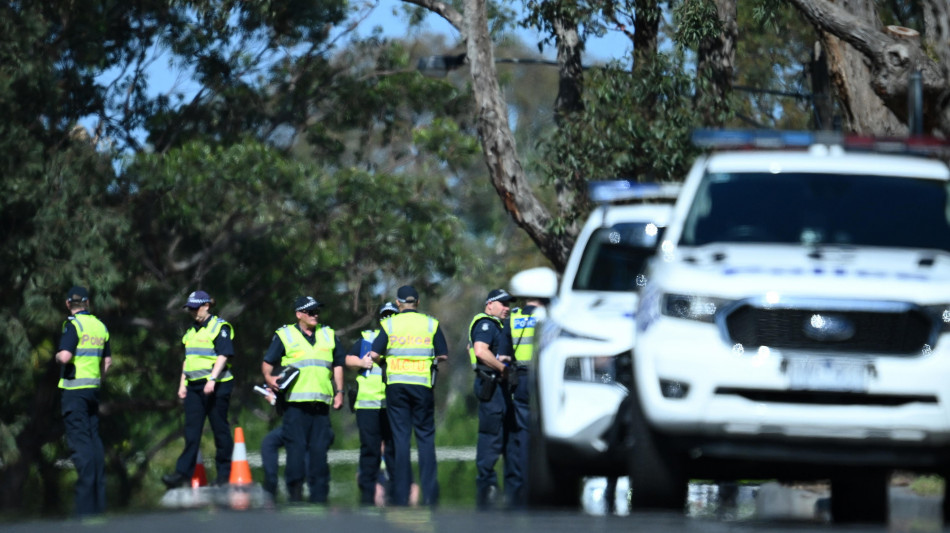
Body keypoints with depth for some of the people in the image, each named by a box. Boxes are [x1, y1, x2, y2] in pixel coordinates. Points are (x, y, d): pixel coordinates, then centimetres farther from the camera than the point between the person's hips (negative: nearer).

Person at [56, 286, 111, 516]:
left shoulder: (73, 324, -11)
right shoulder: (100, 326, 12)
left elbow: (65, 356, -22)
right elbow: (107, 361, 18)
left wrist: (58, 356, -1)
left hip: (74, 388, -7)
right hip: (93, 389, 7)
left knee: (79, 441, -9)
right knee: (94, 439, 11)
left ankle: (86, 504, -15)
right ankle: (99, 501, 11)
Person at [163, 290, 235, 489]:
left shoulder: (220, 327, -5)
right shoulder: (192, 331, 18)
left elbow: (223, 356, -14)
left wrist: (212, 379, -22)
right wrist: (182, 384, 17)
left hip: (216, 386, -7)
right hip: (194, 387, 7)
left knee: (220, 429, 0)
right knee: (191, 431, 0)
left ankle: (223, 474, 7)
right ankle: (183, 473, -6)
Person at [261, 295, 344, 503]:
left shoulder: (329, 336, 18)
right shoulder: (284, 336, 7)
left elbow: (338, 365, 24)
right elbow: (267, 363, 6)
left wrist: (339, 392, 16)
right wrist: (269, 378, -14)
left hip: (321, 404, 3)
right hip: (295, 402, -3)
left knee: (319, 450, 3)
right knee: (296, 448, -8)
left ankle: (319, 497, 6)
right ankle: (295, 492, -3)